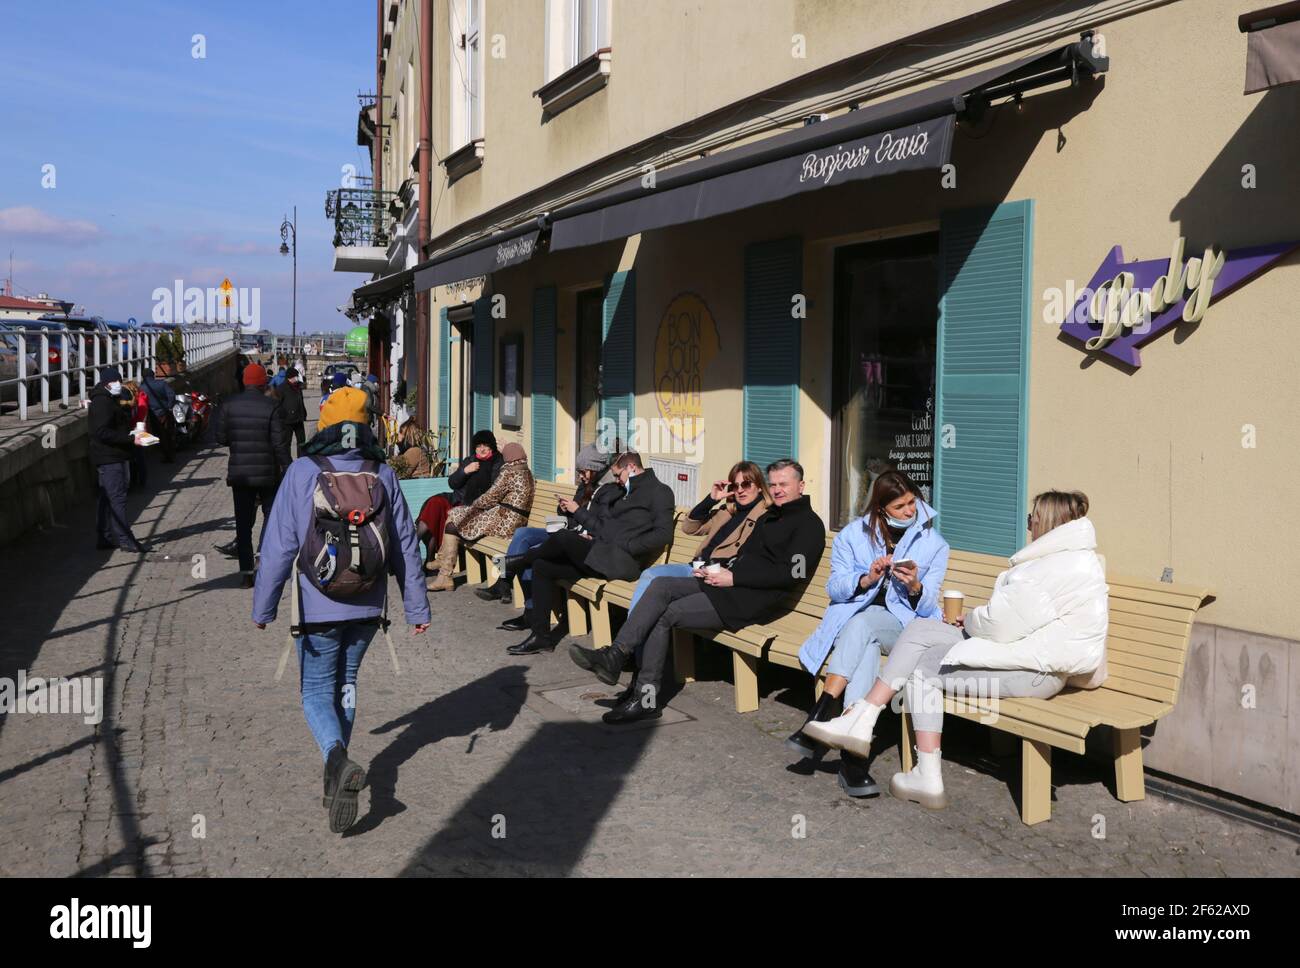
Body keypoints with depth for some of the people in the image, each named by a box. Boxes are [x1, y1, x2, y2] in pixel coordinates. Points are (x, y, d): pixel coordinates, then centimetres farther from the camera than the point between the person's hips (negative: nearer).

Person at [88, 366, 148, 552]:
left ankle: (105, 538, 18)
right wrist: (131, 439, -24)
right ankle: (124, 539, -10)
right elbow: (102, 433, -23)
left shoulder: (111, 401, 20)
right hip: (109, 458, -11)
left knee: (108, 499, 13)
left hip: (117, 457, 11)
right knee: (117, 498, -10)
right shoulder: (101, 402, -14)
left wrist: (133, 435, 12)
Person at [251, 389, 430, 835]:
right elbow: (405, 545, 2)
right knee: (345, 686, 20)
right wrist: (417, 607, 10)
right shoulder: (383, 475, -1)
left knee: (316, 692, 7)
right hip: (368, 606, 4)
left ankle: (338, 760, -20)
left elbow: (279, 545, -10)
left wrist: (263, 606, -2)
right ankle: (337, 780, 27)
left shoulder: (302, 472, -10)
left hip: (319, 608, -3)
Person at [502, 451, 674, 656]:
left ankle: (517, 562, 6)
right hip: (601, 553, 10)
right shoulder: (628, 492, 28)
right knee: (541, 566, 1)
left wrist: (627, 547, -16)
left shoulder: (659, 491, -1)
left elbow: (664, 533, -13)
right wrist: (589, 532, 12)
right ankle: (541, 635, -1)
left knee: (562, 537, -21)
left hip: (620, 561, -10)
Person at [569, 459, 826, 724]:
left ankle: (645, 699, -14)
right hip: (729, 583, 9)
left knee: (667, 614, -17)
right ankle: (615, 656, -20)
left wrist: (734, 578, -15)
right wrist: (717, 571, 5)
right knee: (661, 585, -11)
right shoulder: (768, 517, 26)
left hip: (754, 599, -8)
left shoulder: (809, 524, -3)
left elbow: (793, 574, -16)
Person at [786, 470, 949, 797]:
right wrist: (867, 579, -15)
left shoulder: (933, 544, 6)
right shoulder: (853, 535, 7)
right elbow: (834, 588, 4)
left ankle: (821, 718, -43)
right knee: (866, 650, -37)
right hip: (851, 617, 1)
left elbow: (926, 607, 3)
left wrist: (915, 587, -20)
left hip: (901, 624, -1)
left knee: (861, 624, -37)